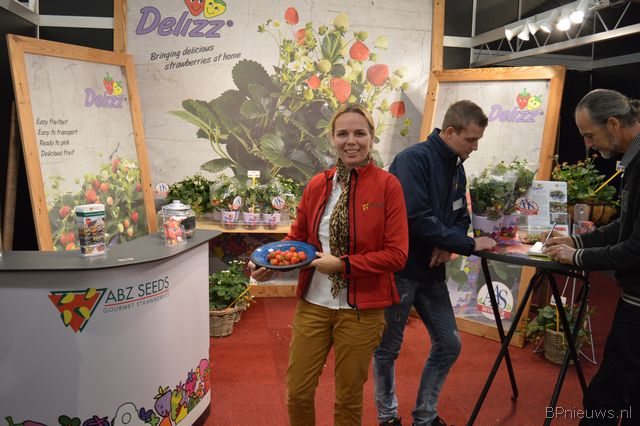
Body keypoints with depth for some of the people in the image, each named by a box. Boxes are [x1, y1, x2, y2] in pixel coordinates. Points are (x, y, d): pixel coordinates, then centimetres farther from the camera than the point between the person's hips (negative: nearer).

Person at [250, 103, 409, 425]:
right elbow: (297, 236, 10)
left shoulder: (387, 185, -10)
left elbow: (397, 255, -13)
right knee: (297, 392, 14)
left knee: (349, 397, 17)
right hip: (313, 303, 3)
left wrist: (342, 264, -19)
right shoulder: (317, 185, 1)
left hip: (361, 309, -3)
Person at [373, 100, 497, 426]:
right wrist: (469, 245, -20)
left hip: (431, 272, 8)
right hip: (399, 269, -7)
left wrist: (449, 245, -9)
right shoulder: (413, 159, -17)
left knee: (449, 345, 11)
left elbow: (460, 216, 14)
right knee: (388, 349, 9)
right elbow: (417, 218, -26)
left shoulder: (456, 168, 9)